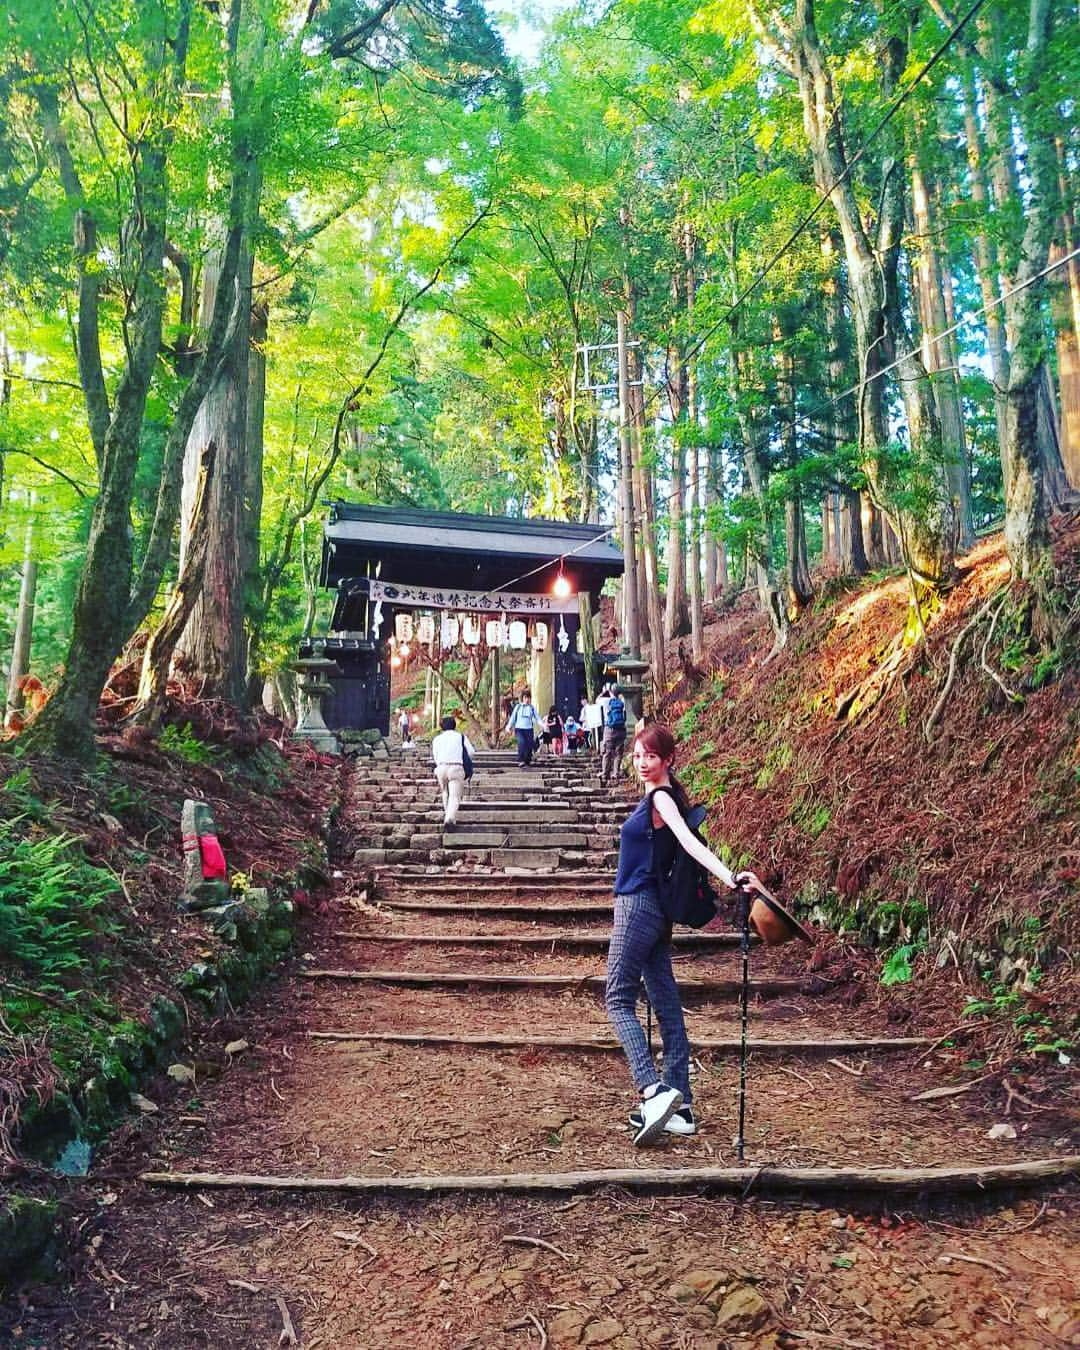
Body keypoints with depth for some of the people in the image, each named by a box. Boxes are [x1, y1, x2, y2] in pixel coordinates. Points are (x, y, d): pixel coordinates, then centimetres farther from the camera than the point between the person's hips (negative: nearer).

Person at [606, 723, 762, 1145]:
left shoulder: (662, 797, -13)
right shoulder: (655, 797, 12)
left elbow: (689, 841, -28)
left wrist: (727, 876, -38)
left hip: (639, 907, -10)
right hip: (651, 909, 10)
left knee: (618, 999, -5)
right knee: (666, 1004, 9)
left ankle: (653, 1090, -14)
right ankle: (680, 1106, 15)